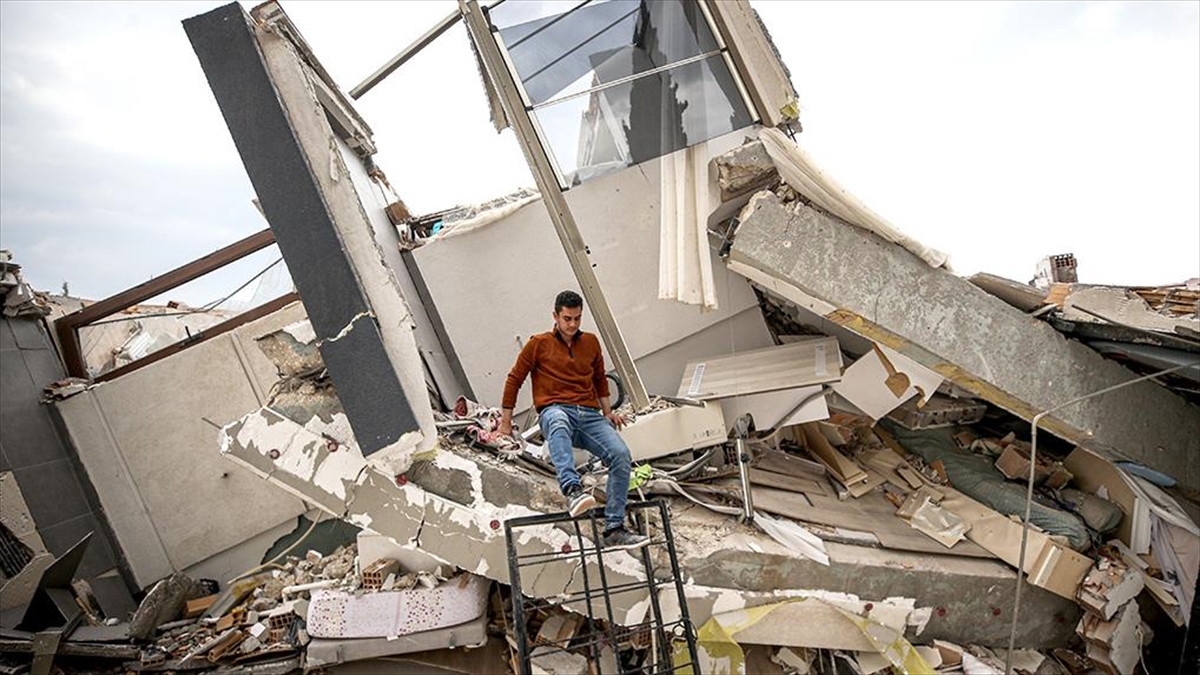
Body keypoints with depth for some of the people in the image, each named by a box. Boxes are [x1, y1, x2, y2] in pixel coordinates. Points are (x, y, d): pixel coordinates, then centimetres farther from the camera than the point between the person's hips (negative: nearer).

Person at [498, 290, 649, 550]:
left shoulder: (591, 342, 20)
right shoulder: (539, 343, 9)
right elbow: (514, 379, 13)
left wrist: (608, 412, 21)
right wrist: (506, 422, 12)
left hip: (590, 415, 4)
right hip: (555, 411, -4)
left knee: (621, 454, -23)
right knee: (559, 424, -43)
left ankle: (614, 529, -21)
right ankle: (572, 489, -62)